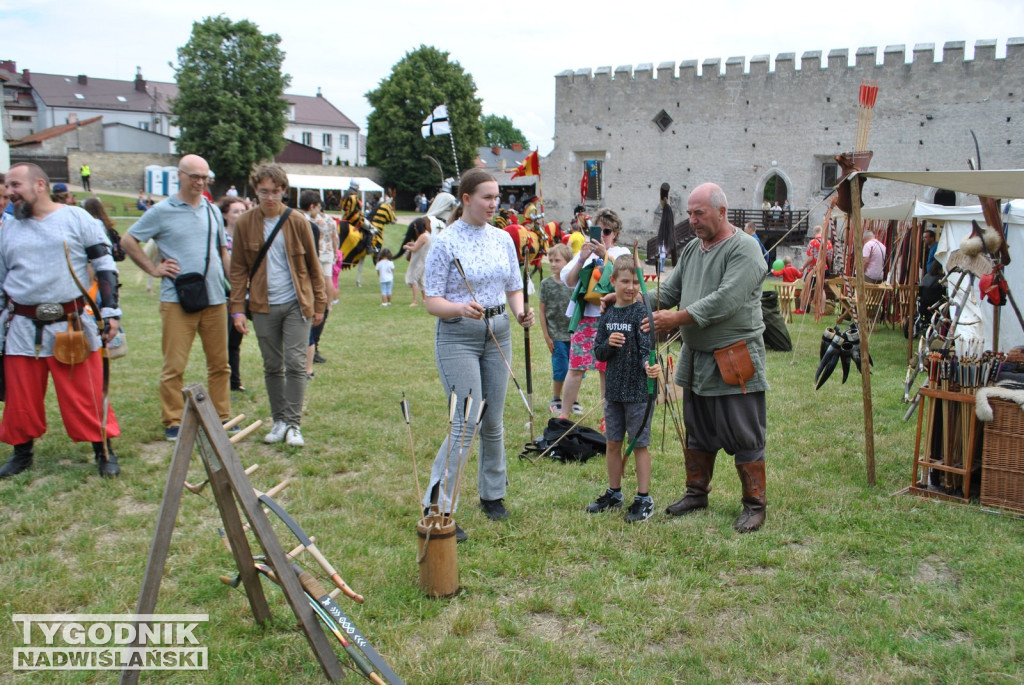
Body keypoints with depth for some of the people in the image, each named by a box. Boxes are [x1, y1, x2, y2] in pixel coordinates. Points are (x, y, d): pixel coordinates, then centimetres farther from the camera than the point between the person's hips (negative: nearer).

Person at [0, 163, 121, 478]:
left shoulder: (77, 219, 1)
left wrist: (110, 311, -5)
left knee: (87, 394, -2)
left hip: (74, 325, -4)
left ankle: (104, 451, 12)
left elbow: (105, 266, 1)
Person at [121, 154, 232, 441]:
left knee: (219, 363, 9)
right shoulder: (162, 211, 0)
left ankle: (222, 417, 20)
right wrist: (153, 269, -3)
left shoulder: (213, 211, 13)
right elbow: (128, 241, 3)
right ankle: (173, 422, 8)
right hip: (177, 299, -4)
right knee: (174, 365, -2)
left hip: (215, 298, 4)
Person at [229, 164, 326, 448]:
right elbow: (238, 269, 4)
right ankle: (280, 420, 20)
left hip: (296, 304, -1)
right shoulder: (244, 224, 1)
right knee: (272, 367, 8)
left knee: (295, 364, -5)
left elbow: (313, 265, 6)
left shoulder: (297, 222, -1)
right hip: (263, 307, 1)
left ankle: (294, 424, 2)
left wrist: (319, 304, 5)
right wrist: (237, 308, -2)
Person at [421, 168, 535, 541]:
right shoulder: (446, 242, -8)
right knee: (465, 423, -11)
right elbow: (432, 301, -10)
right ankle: (437, 507, -3)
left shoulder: (503, 239, 8)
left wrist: (521, 312, -7)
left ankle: (492, 494, 29)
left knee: (494, 422, 12)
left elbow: (514, 288, 14)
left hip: (498, 334, 5)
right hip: (458, 338, -5)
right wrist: (459, 308, -30)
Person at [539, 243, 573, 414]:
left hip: (575, 334, 2)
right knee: (561, 369, -1)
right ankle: (555, 400, 18)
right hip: (557, 336, -2)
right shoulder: (546, 284, -1)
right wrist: (547, 336, -2)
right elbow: (542, 311, 1)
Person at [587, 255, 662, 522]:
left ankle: (644, 499, 14)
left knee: (639, 444, 3)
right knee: (613, 442, 15)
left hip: (638, 390, -5)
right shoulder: (608, 313, 5)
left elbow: (646, 346, -21)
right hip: (613, 389, 5)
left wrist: (650, 365, -41)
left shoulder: (642, 312, -10)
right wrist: (608, 344, -16)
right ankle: (614, 493, 30)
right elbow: (598, 353, 5)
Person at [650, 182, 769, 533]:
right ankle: (697, 492, 32)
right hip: (696, 359, 8)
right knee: (698, 431, 18)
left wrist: (677, 319, -20)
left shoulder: (743, 249, -13)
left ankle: (754, 504, 13)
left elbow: (725, 301, -23)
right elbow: (669, 290, 15)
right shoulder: (692, 248, 13)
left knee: (744, 437, 1)